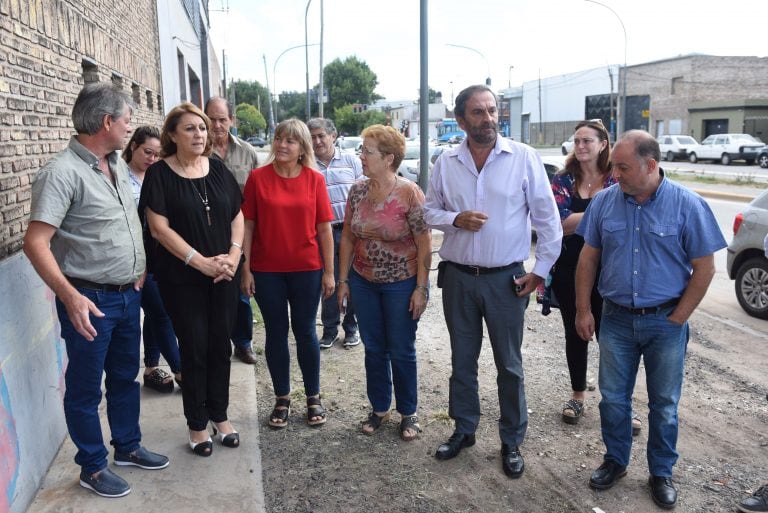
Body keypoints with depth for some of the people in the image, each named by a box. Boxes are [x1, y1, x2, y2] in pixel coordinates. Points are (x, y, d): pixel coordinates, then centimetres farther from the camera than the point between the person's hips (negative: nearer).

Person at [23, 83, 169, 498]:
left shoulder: (117, 165, 7)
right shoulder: (62, 172, -18)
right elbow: (35, 242, -23)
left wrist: (139, 270, 15)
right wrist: (70, 296, -31)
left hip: (128, 295, 8)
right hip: (90, 302, -8)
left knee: (125, 376, 20)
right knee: (85, 387, 9)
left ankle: (128, 446, 38)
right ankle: (93, 467, 25)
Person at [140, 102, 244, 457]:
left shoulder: (218, 169, 6)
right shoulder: (160, 174, -6)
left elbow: (238, 215, 8)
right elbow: (159, 228, -13)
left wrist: (234, 254, -8)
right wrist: (201, 262, -17)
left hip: (224, 276, 4)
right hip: (181, 278, -4)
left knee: (220, 345, 11)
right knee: (194, 348, 5)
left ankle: (220, 416, 28)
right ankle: (197, 424, 22)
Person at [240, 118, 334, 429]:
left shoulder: (314, 180, -2)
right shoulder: (258, 178, -3)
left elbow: (324, 229, -1)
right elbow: (248, 226, -1)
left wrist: (329, 272, -2)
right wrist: (245, 269, -4)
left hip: (306, 269, 0)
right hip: (267, 271, 0)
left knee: (305, 331, 10)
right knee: (276, 333, 10)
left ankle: (313, 397, 25)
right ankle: (282, 399, 25)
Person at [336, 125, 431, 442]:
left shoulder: (409, 194, -15)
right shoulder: (357, 191, -1)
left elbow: (424, 244, -13)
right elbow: (347, 238, 6)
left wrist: (421, 288, -14)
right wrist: (343, 280, 5)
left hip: (401, 284, -4)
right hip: (364, 283, 4)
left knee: (402, 351, 9)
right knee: (374, 349, 15)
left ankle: (408, 413, 28)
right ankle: (379, 408, 33)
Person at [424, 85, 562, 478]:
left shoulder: (524, 157, -8)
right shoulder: (445, 163, 0)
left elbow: (547, 217, -5)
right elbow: (431, 211, 8)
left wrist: (541, 269, -6)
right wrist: (455, 219, -13)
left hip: (506, 279, -2)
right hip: (458, 277, 3)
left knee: (509, 364, 9)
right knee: (462, 360, 16)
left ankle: (511, 442, 26)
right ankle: (464, 430, 34)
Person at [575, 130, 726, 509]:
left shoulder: (687, 205, -11)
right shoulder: (604, 201, -4)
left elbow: (704, 268, -7)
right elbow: (588, 258, 4)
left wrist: (677, 319, -8)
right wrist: (583, 311, 1)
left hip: (665, 322, -2)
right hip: (616, 319, 2)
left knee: (664, 404, 12)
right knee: (613, 398, 13)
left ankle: (661, 472, 31)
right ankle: (615, 460, 34)